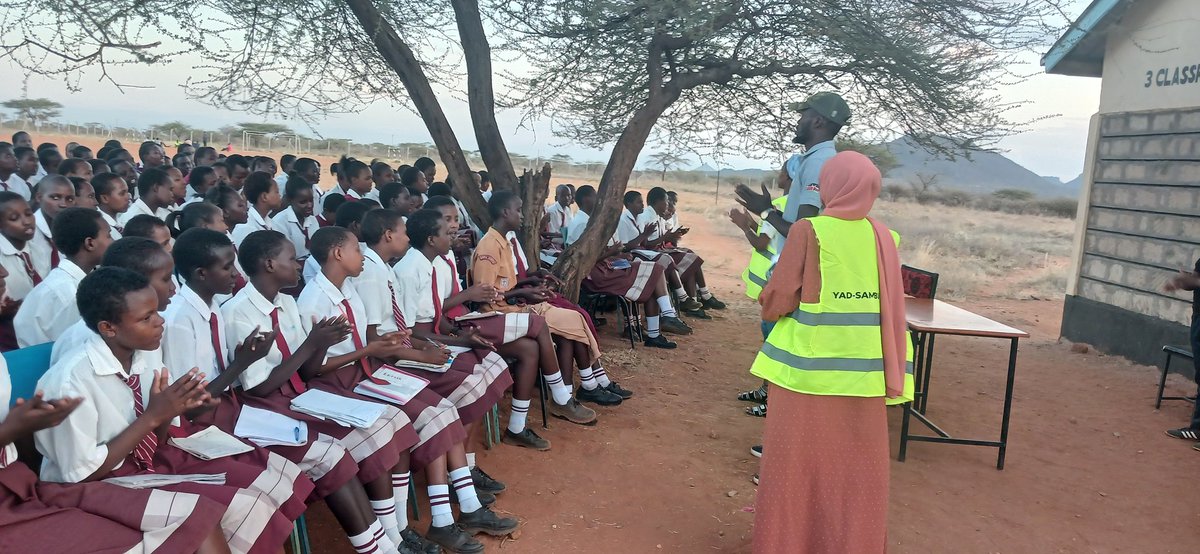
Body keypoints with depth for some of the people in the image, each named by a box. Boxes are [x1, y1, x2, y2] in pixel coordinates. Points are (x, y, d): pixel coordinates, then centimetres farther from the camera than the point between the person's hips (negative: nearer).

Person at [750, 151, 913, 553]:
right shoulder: (883, 237, 2)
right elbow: (890, 307, 8)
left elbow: (777, 301, -12)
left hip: (808, 367, -4)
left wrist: (769, 305, 7)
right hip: (863, 372, 5)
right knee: (856, 469, 16)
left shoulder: (809, 231, -12)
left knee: (796, 464, 10)